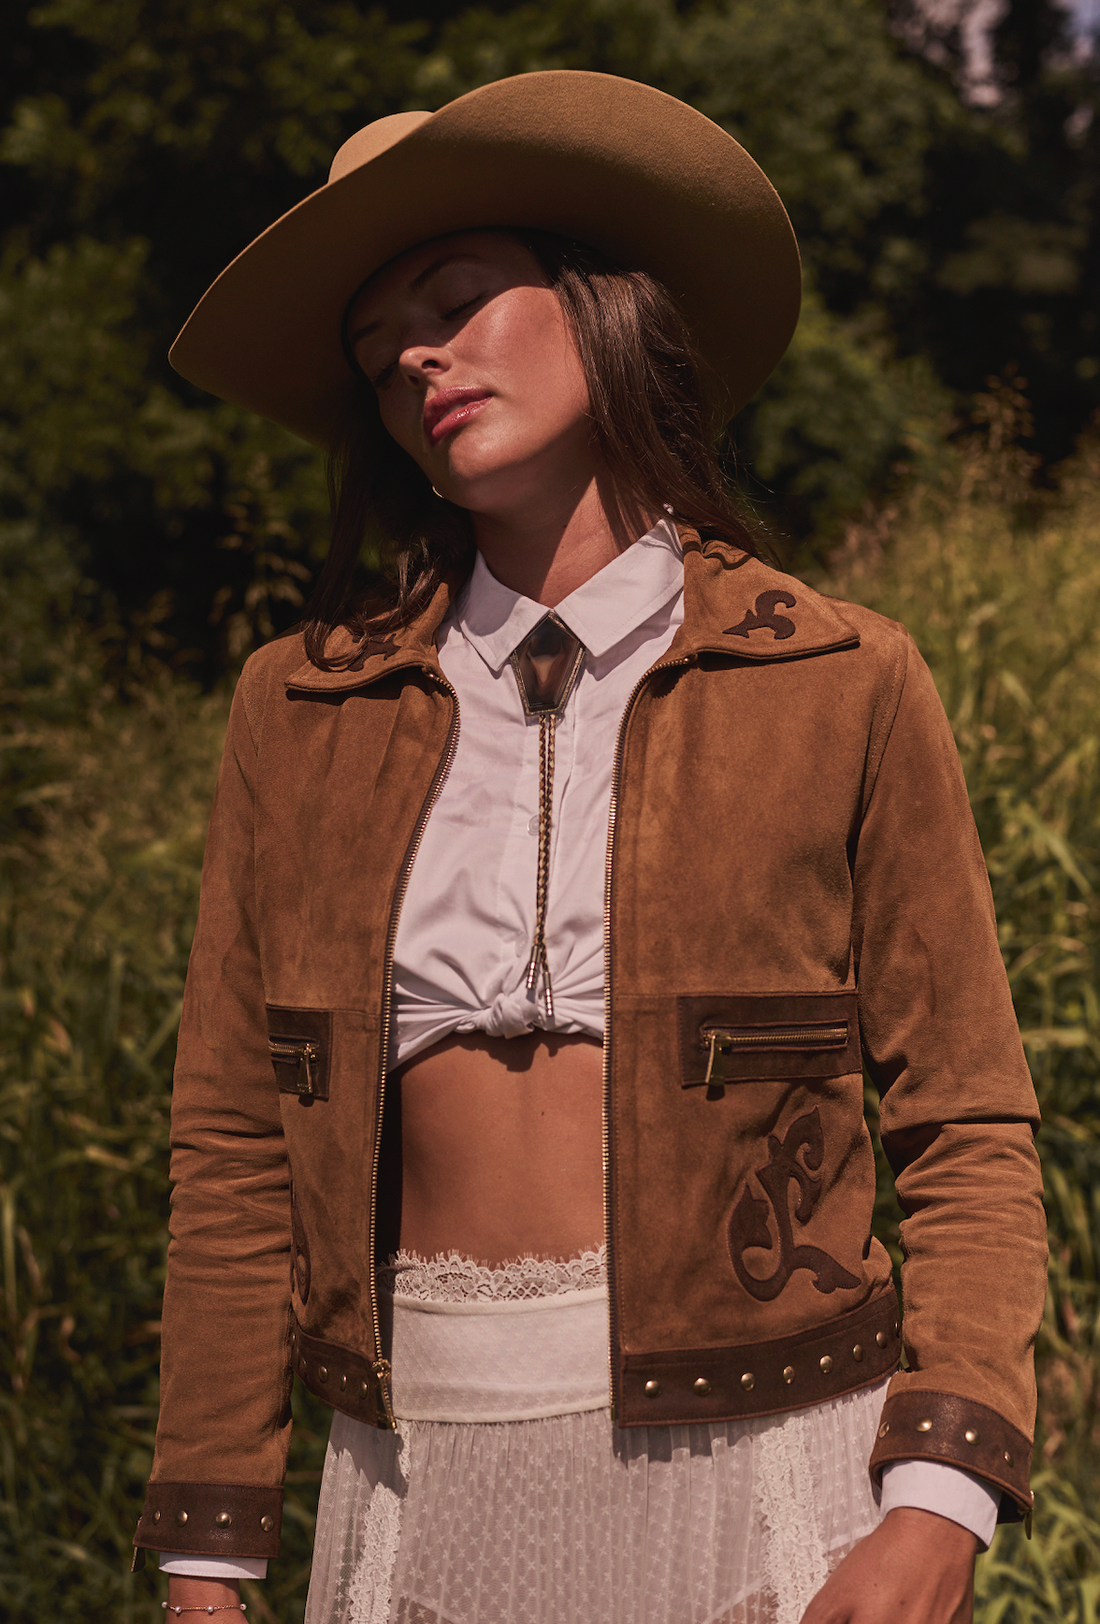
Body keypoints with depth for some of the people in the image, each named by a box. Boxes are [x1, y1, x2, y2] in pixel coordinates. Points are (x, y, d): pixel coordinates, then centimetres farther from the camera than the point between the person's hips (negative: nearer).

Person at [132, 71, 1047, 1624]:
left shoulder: (843, 692, -1)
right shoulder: (303, 711, 5)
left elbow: (969, 1135, -1)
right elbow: (234, 1147, 7)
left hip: (758, 1474, -2)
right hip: (423, 1481, 2)